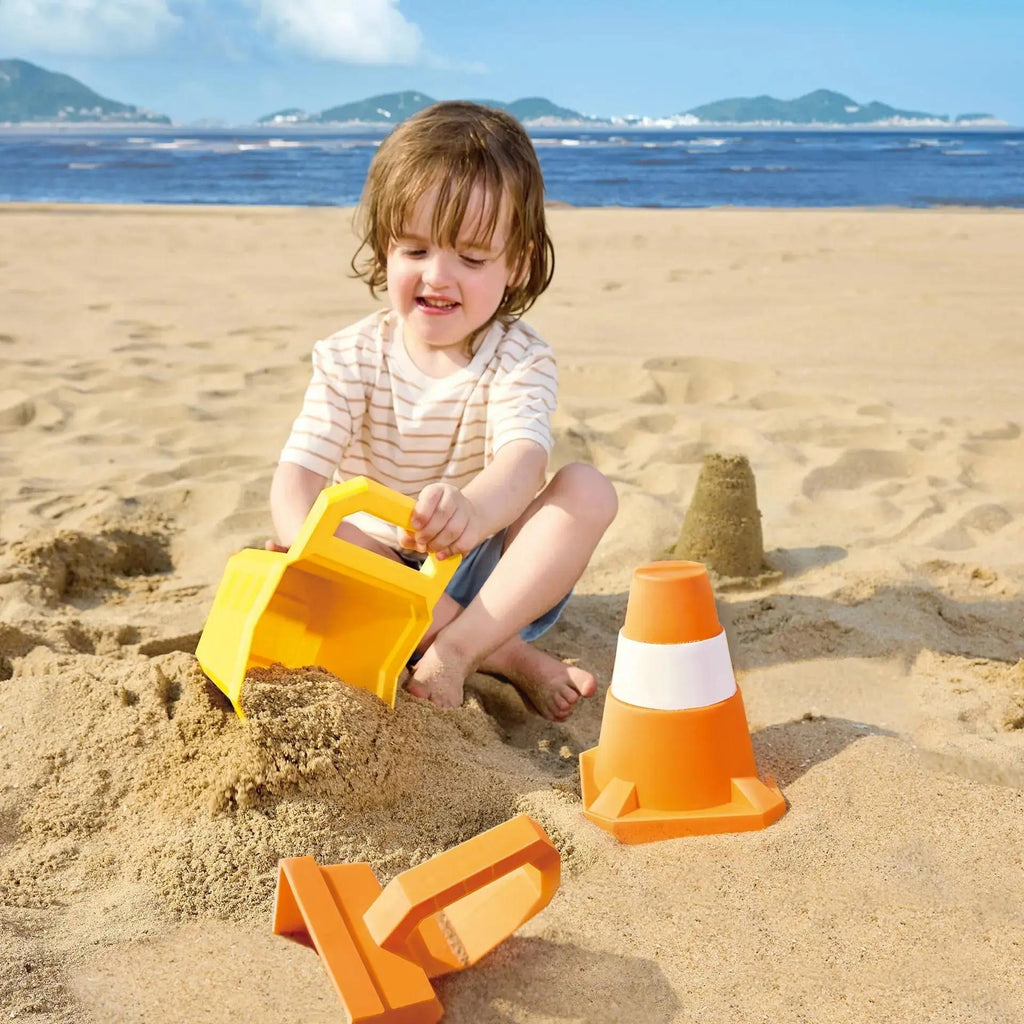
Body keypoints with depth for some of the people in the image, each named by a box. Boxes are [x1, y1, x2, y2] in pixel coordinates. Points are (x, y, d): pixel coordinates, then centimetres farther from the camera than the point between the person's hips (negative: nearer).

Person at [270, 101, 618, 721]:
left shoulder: (520, 359, -11)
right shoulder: (350, 359, -6)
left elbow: (523, 461, -32)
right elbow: (299, 472, -19)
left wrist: (472, 508, -58)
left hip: (497, 579, 0)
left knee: (588, 489, -24)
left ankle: (454, 652, -33)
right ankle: (510, 656, -27)